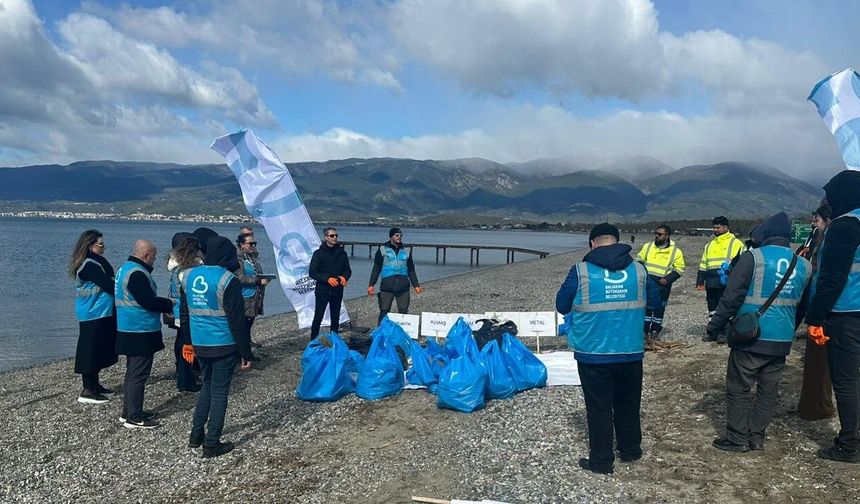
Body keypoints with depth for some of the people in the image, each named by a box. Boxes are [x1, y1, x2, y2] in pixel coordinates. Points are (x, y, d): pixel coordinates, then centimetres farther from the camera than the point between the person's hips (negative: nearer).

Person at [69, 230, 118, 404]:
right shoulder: (89, 265, -18)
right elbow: (108, 285, -21)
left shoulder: (94, 262, 13)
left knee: (99, 350, 16)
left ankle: (94, 384, 26)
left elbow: (107, 283, 12)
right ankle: (87, 391, 1)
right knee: (91, 350, -4)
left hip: (100, 314, 10)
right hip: (94, 315, -10)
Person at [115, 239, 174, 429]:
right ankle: (134, 418, 3)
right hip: (140, 333, -11)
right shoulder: (137, 273, -21)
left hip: (130, 331, 11)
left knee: (133, 372, 19)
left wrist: (163, 303, 9)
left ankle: (129, 412, 28)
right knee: (138, 375, -3)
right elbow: (148, 301, -24)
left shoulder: (126, 268, 13)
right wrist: (169, 304, -8)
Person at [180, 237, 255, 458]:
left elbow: (185, 313, 13)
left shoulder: (189, 275, 4)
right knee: (219, 391, 4)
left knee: (207, 385, 23)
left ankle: (196, 435, 27)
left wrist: (188, 342, 24)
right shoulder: (227, 280, -16)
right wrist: (246, 353, -9)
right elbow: (237, 321, -15)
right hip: (224, 346, -6)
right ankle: (212, 444, 10)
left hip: (200, 344, 6)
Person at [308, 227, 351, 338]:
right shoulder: (319, 253, -3)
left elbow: (348, 270, 14)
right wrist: (327, 279, -19)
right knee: (318, 317, -3)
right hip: (322, 290, -4)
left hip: (337, 291, 4)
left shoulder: (342, 253, 9)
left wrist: (344, 277, -9)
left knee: (335, 318, 11)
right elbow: (312, 272, -7)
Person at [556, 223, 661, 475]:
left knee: (599, 408, 8)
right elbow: (655, 300, 12)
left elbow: (561, 306, -3)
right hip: (631, 352, 4)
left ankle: (601, 461, 15)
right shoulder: (638, 269, -2)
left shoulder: (581, 271, -12)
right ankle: (630, 450, 35)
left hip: (593, 354, -3)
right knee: (628, 404, 20)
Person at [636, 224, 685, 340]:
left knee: (659, 309, 8)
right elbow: (639, 259, 14)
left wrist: (668, 279, -12)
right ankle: (645, 330, 13)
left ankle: (655, 331, 20)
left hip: (663, 285, -1)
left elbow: (679, 269, 0)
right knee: (646, 307, 4)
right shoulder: (648, 246, 4)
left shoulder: (676, 251, -2)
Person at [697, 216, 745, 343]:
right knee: (712, 308, 10)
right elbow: (703, 265, 22)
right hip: (711, 283, 6)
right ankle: (712, 333, 17)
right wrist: (700, 282, 17)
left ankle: (723, 333, 2)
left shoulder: (735, 243, 1)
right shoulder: (709, 245, 20)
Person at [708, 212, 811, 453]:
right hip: (782, 341, 5)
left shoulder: (753, 257, -10)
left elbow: (732, 296, -12)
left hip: (750, 337, -5)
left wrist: (715, 325, -4)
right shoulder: (803, 264, 7)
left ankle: (738, 438, 8)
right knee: (768, 390, 13)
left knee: (738, 389, 4)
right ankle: (757, 436, 18)